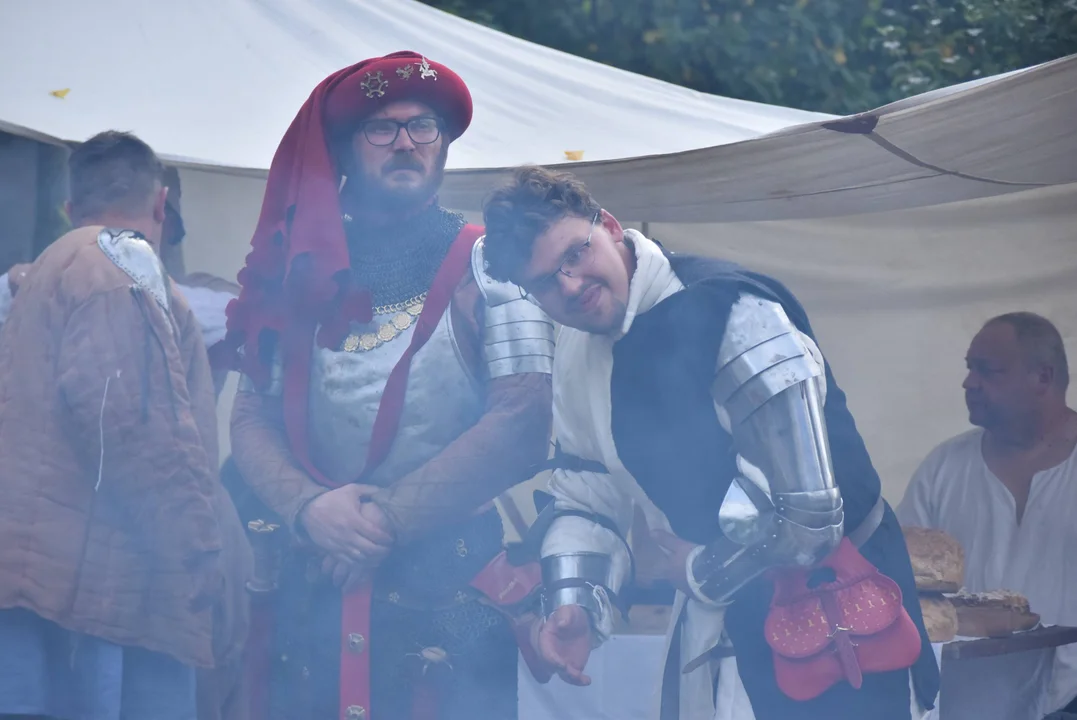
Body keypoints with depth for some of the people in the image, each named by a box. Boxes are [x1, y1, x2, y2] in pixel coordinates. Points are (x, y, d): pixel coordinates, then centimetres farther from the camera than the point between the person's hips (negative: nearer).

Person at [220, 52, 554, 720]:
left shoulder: (489, 262, 1)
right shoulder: (304, 269, 11)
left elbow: (522, 425, -10)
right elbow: (252, 418, 8)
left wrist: (387, 518, -13)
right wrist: (310, 507, -12)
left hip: (452, 589, -3)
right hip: (315, 585, 3)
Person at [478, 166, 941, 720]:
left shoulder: (728, 313, -26)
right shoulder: (578, 353, 2)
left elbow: (806, 514, -30)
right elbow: (586, 494, 11)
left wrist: (704, 572, -14)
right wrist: (575, 600, -8)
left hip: (828, 604, -7)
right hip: (718, 611, 8)